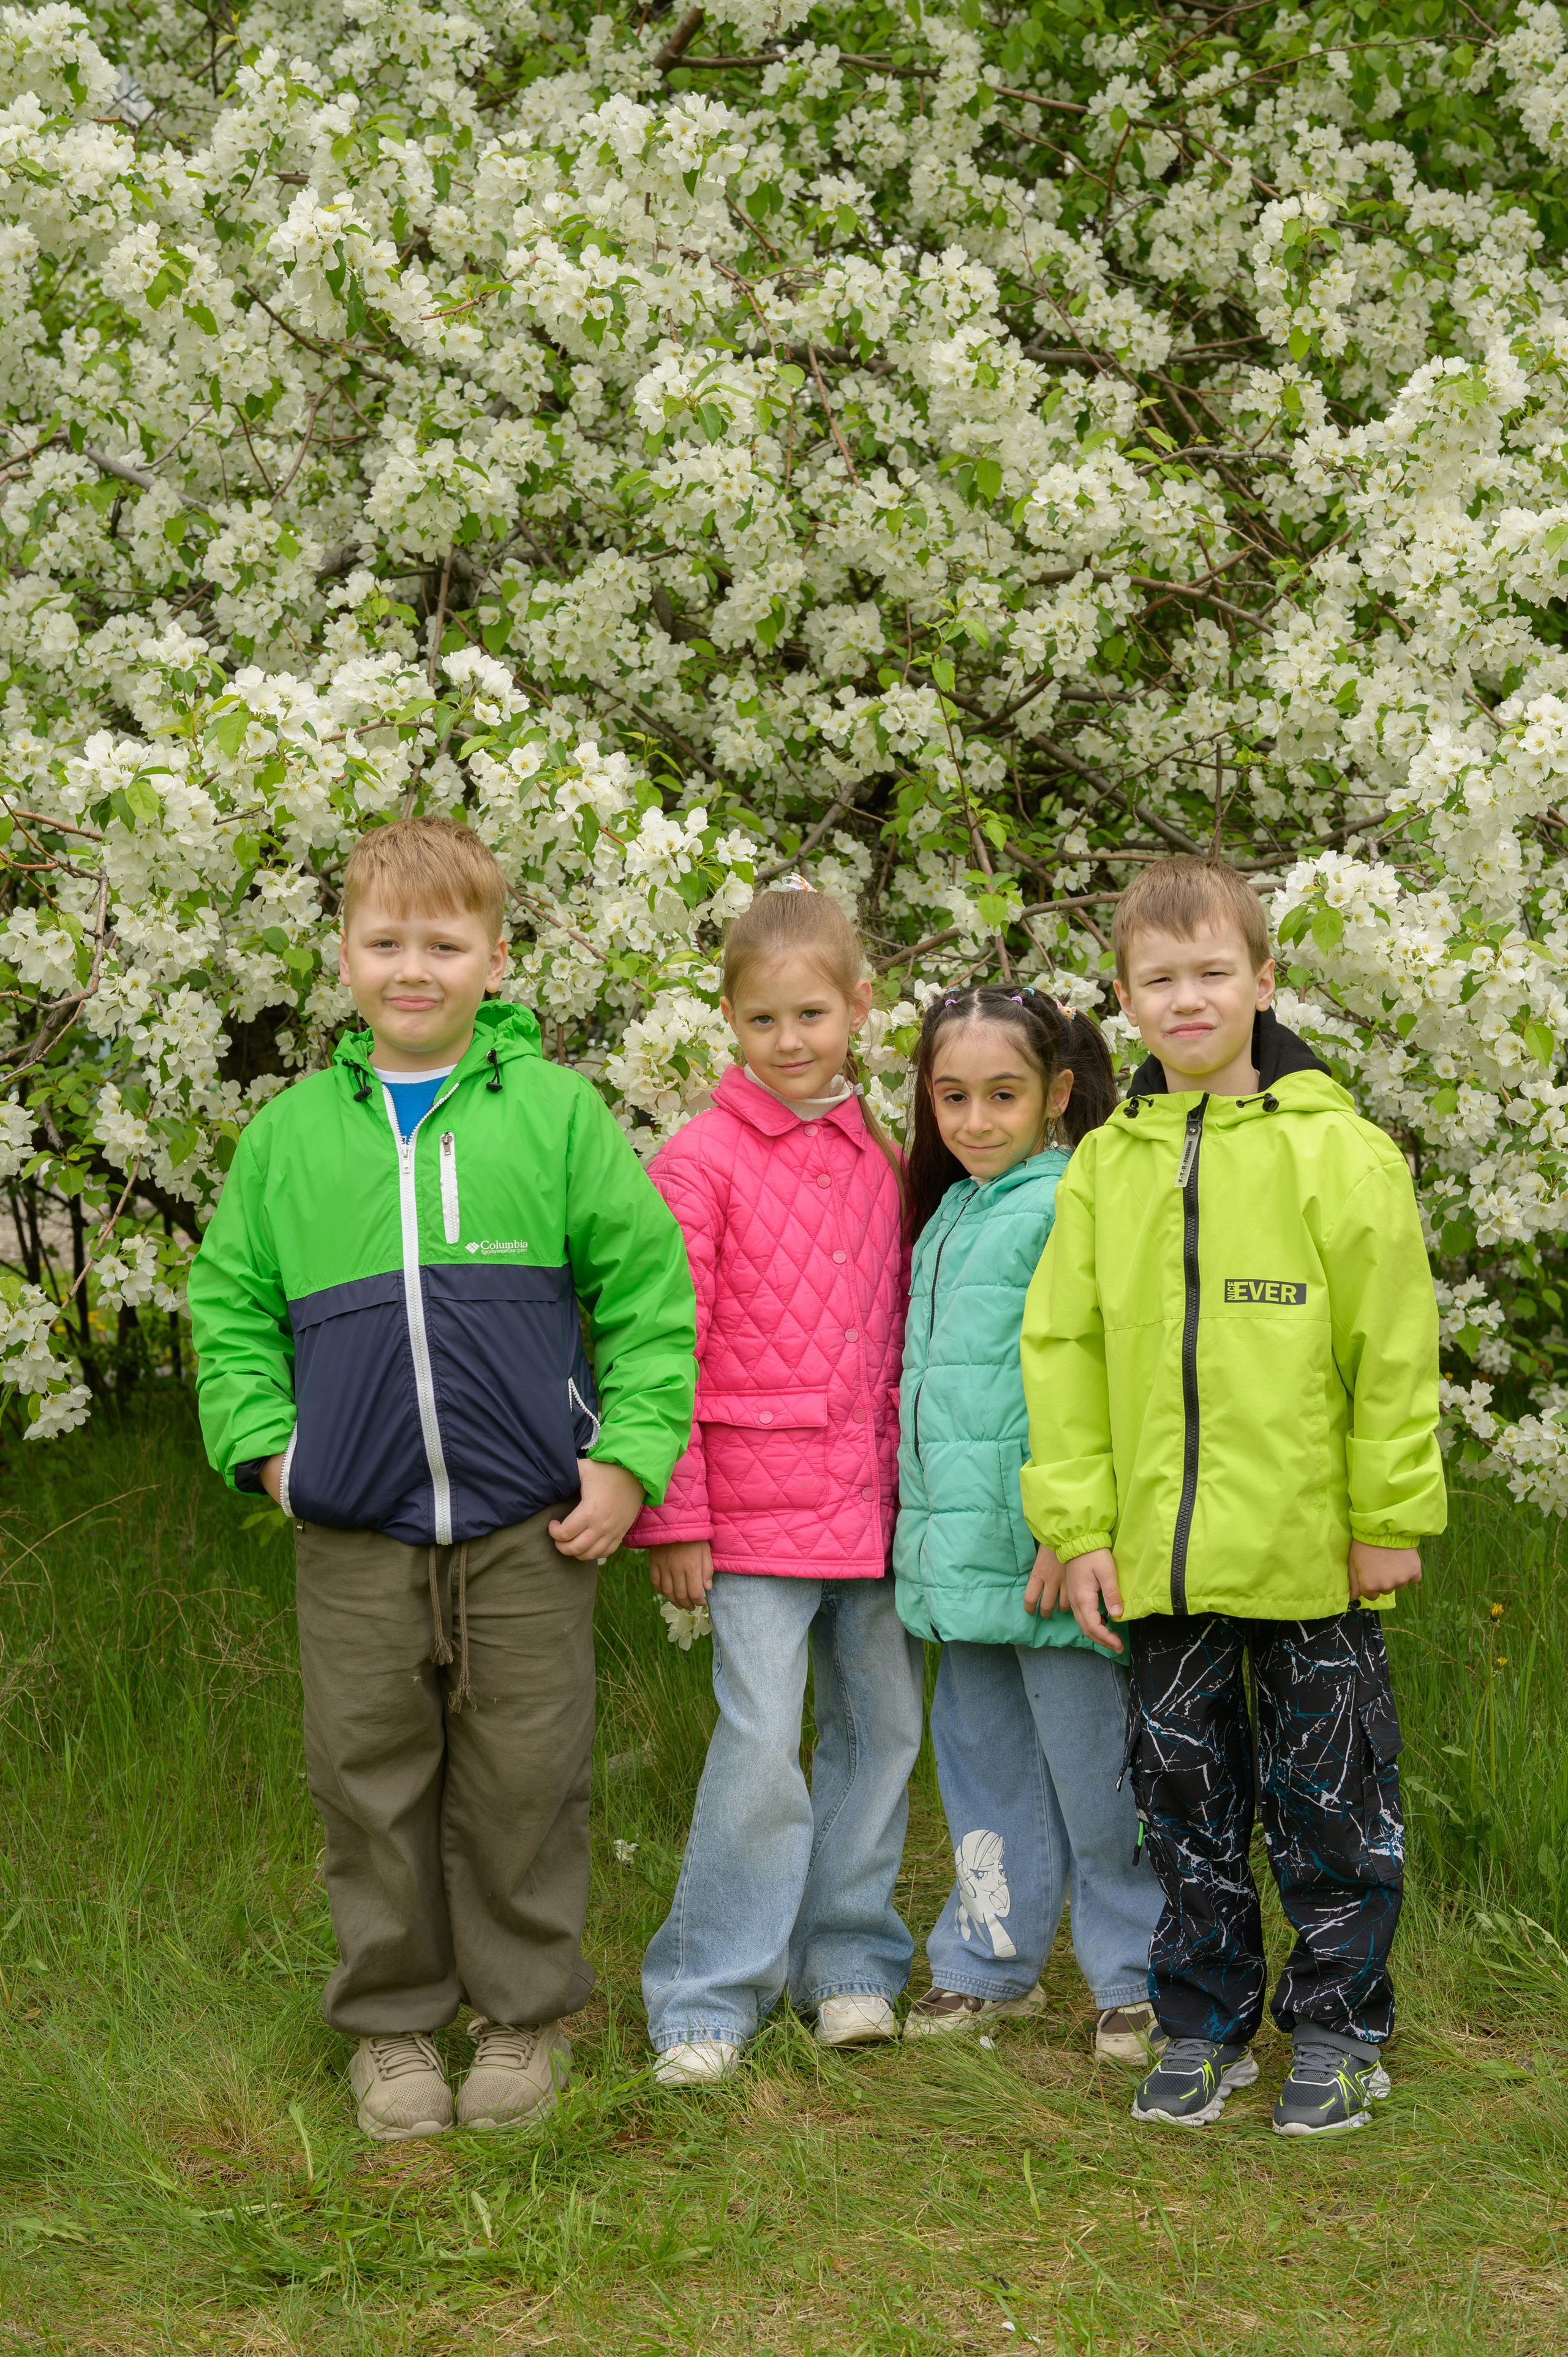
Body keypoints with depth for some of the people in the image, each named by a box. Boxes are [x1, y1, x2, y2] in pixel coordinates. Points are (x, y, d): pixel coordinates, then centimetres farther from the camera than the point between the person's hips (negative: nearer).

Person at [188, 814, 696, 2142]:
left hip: (530, 1533, -2)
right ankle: (392, 2025, 25)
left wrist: (629, 1456, -5)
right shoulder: (291, 1133, 7)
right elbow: (230, 1302, 15)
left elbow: (648, 1292, 2)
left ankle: (526, 2018, 25)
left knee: (524, 1783, 7)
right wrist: (266, 1446, 2)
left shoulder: (558, 1113, 1)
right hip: (354, 1542, 2)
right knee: (372, 1784, 8)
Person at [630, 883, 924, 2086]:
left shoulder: (883, 1162, 10)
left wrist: (919, 1480, 12)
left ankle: (849, 1960, 27)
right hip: (756, 1507, -5)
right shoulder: (702, 1160, -6)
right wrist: (675, 1516, -9)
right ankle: (710, 1997, 5)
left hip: (874, 1501, 5)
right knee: (761, 1740, -8)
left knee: (883, 1725, 11)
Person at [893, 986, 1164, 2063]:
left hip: (1049, 1551, -8)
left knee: (1092, 1769, 1)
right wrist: (930, 1526, 24)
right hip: (965, 1548, 8)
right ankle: (991, 1958, 28)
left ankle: (1137, 1976, 14)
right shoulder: (948, 1212, 16)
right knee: (983, 1756, 16)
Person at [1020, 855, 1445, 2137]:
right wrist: (1079, 1524, 1)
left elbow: (1395, 1350, -6)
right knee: (1186, 1796, 13)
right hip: (1159, 1555, 4)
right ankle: (1206, 2027, 27)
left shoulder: (1337, 1151, -7)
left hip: (1312, 1551, -3)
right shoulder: (1107, 1166, 5)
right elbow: (1063, 1350, 6)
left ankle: (1337, 2031, 22)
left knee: (1331, 1800, 7)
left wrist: (1391, 1518, -6)